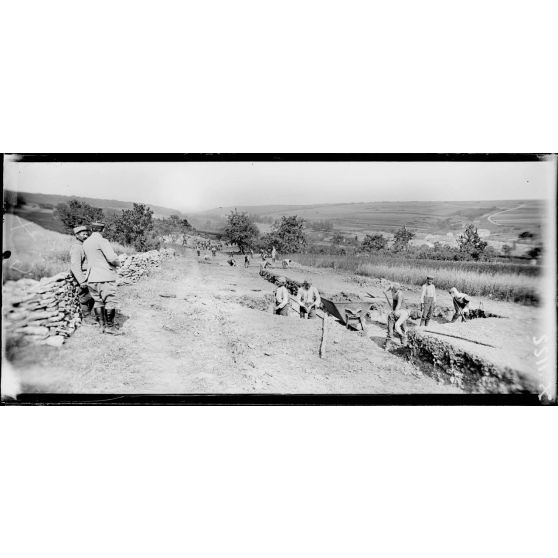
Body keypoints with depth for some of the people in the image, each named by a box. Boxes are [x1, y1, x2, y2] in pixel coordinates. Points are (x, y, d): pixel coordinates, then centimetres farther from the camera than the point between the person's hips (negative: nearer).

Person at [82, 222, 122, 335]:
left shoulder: (85, 243, 12)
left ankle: (102, 325, 16)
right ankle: (109, 326, 1)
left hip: (92, 277, 8)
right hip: (105, 277, -7)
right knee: (110, 301, -1)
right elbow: (112, 258, -19)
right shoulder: (102, 241, -12)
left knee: (98, 301, 12)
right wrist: (118, 263, 0)